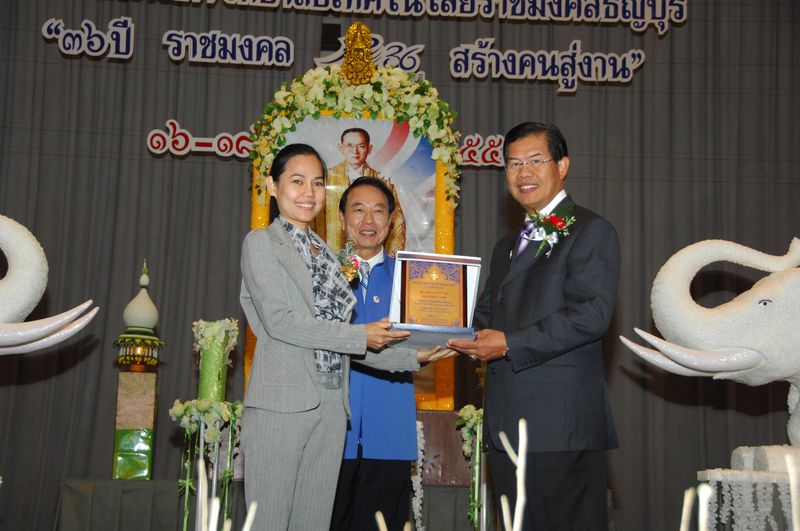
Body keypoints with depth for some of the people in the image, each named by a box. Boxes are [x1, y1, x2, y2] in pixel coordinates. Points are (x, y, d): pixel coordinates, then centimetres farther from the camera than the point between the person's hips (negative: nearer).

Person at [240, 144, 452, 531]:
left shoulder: (325, 253, 18)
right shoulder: (261, 243, 1)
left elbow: (338, 332, 14)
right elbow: (278, 320, -11)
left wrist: (413, 356, 5)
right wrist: (360, 336, -13)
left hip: (330, 408, 6)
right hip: (281, 404, -6)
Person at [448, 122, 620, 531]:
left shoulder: (590, 231, -4)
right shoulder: (506, 247, 23)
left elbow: (592, 314, -16)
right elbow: (486, 314, 24)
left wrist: (510, 344, -19)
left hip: (561, 424, -8)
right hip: (507, 422, 8)